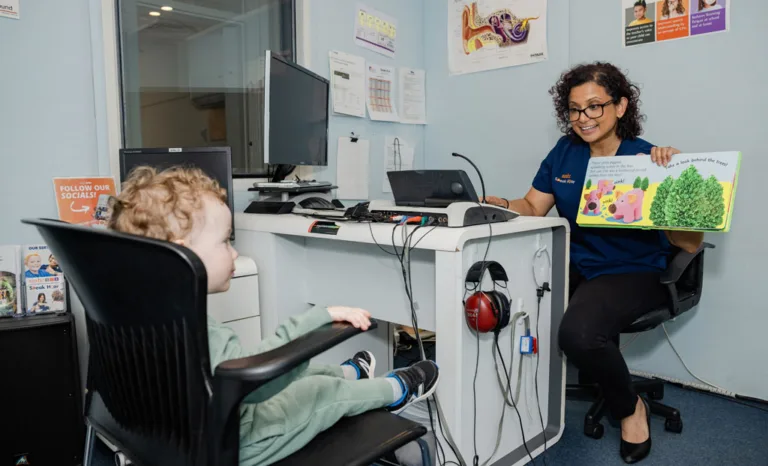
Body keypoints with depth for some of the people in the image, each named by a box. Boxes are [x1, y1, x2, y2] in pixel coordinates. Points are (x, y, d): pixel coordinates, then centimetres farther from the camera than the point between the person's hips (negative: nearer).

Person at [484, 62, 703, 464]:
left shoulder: (648, 159, -9)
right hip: (573, 267, 5)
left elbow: (690, 243, -13)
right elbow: (533, 207, 8)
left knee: (578, 333, -33)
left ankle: (630, 407, 3)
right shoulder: (565, 152, 6)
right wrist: (503, 206, -13)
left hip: (632, 273, -5)